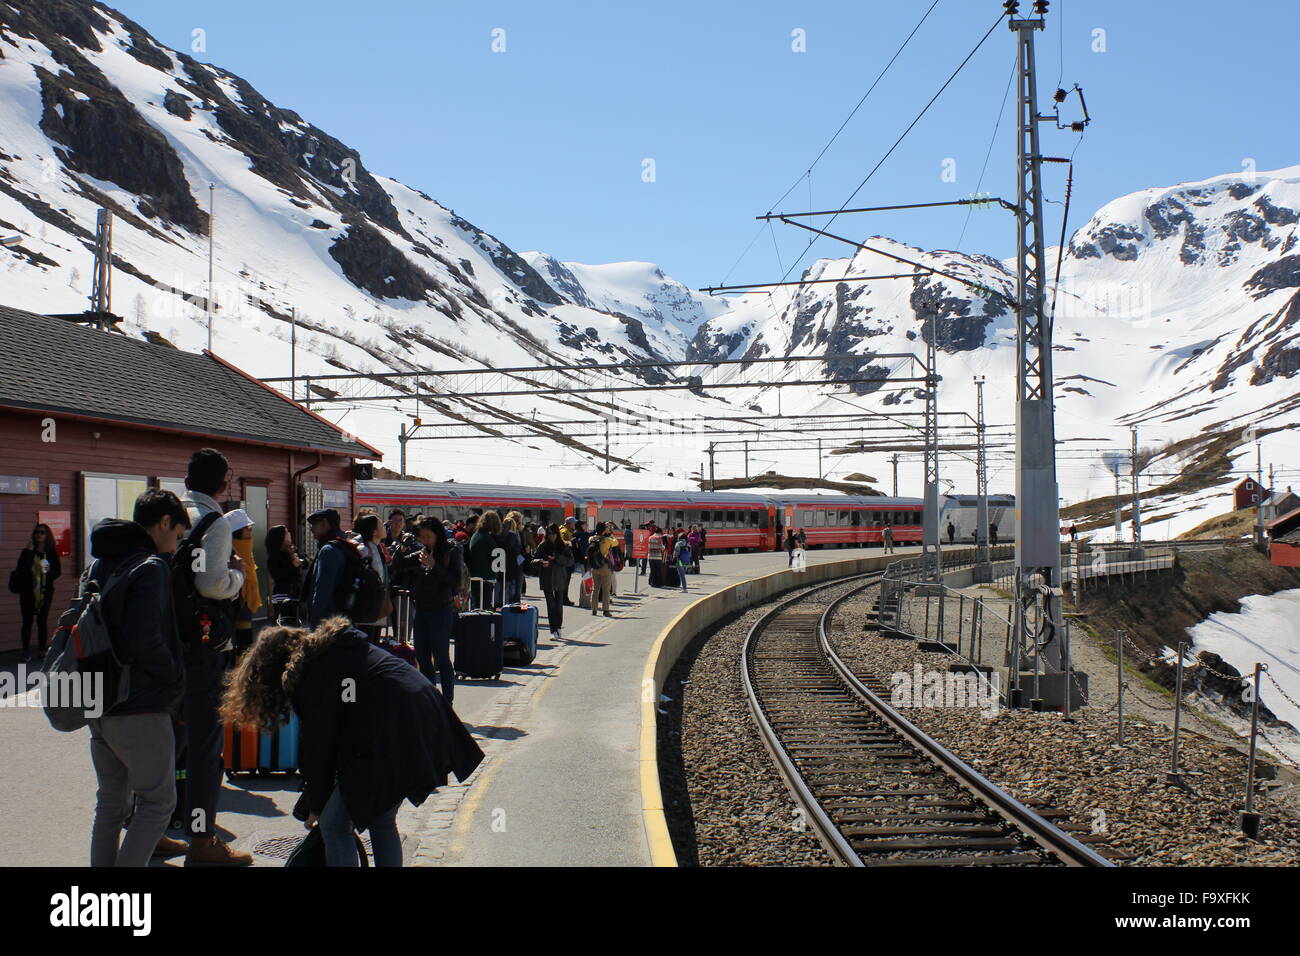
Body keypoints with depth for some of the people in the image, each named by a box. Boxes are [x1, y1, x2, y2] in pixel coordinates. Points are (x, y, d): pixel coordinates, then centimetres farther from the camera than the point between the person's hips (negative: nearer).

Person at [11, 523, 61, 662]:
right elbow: (21, 569, -14)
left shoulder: (52, 553, 3)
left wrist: (49, 570, -17)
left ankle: (42, 650, 12)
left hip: (45, 592, 1)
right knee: (27, 621, 0)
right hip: (28, 592, -1)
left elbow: (58, 571, 4)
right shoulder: (27, 552, 0)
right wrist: (29, 551, -18)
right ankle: (26, 652, 5)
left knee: (42, 621, 5)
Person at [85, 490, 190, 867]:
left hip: (98, 704, 9)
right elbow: (146, 642, -24)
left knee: (110, 800, 18)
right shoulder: (151, 567, -15)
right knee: (158, 801, 0)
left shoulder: (97, 563, 13)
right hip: (140, 708, -9)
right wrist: (176, 676, -10)